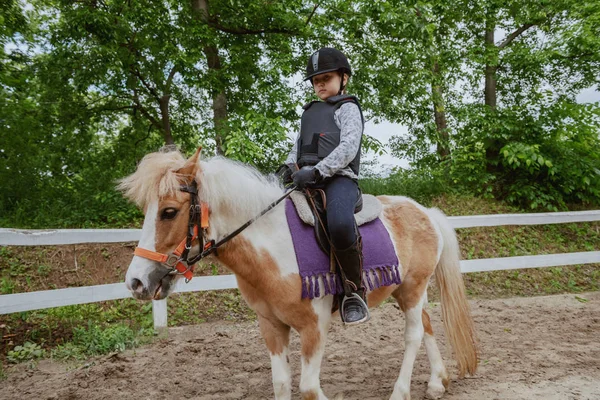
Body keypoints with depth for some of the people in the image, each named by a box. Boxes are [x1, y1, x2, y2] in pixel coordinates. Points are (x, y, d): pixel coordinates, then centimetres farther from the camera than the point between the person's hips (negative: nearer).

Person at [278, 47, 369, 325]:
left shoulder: (347, 108, 7)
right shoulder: (309, 113, 28)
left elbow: (349, 146, -8)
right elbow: (298, 146, 28)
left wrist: (317, 170, -22)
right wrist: (288, 166, 4)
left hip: (339, 178, -8)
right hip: (306, 182, 8)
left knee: (340, 224, -38)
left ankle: (354, 290, -18)